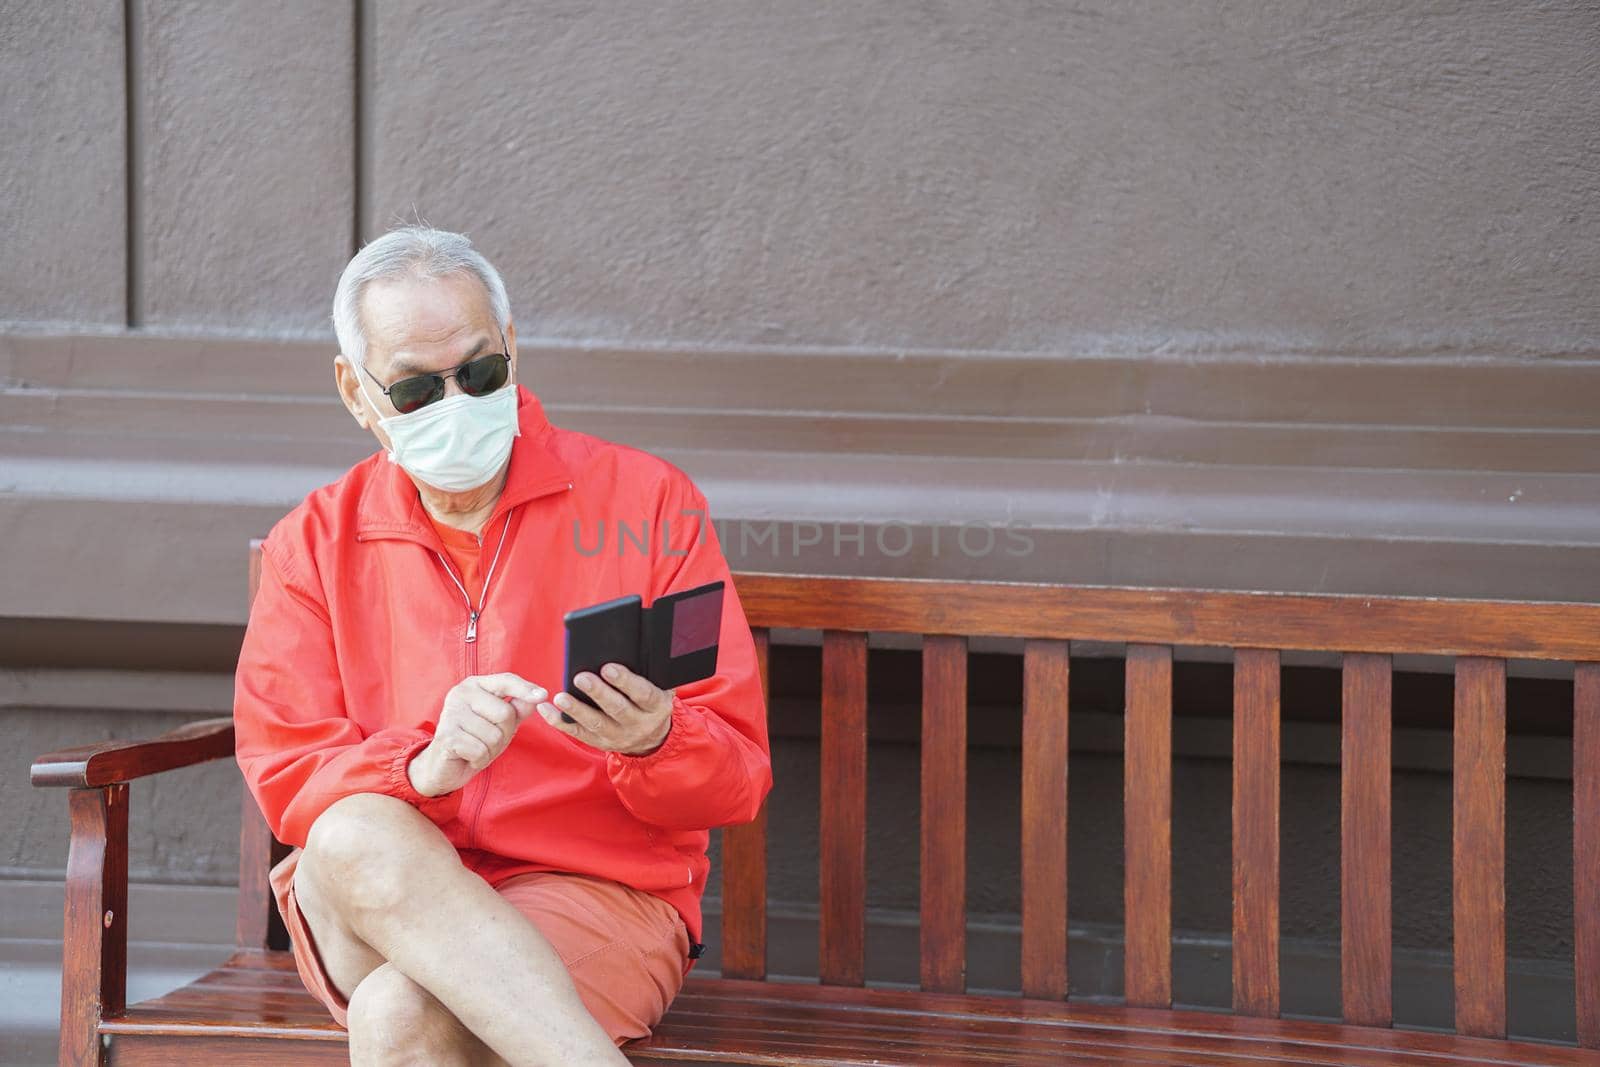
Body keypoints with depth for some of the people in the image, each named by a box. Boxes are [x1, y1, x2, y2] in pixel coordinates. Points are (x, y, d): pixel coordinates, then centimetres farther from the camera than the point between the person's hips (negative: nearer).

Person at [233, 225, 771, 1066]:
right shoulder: (316, 541, 11)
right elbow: (286, 777, 0)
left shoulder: (646, 500, 5)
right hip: (371, 907, 3)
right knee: (358, 838, -35)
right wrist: (423, 766, -22)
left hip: (600, 894, -3)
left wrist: (655, 743, -23)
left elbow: (735, 783, 1)